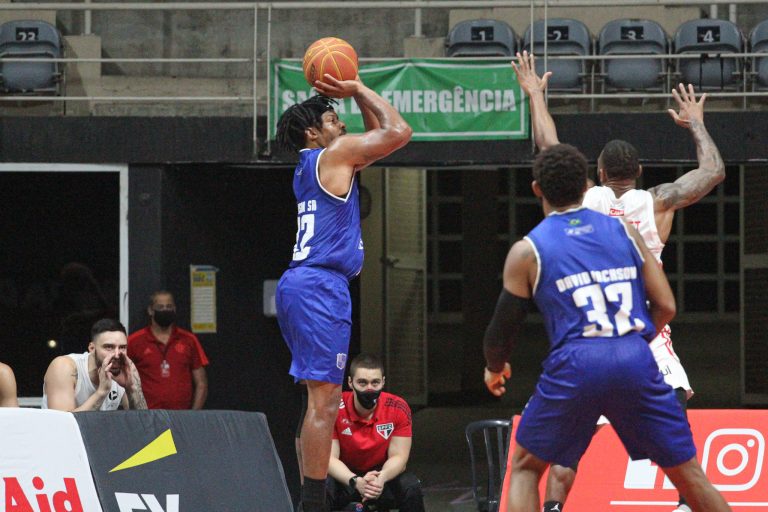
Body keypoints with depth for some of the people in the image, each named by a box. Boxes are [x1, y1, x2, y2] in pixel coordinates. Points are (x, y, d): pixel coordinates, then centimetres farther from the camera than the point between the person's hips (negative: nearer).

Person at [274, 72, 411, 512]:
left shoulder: (314, 164, 23)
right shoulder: (334, 154, -3)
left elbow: (381, 137, 34)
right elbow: (398, 132, -4)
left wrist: (357, 94, 26)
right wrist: (359, 90, 7)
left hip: (301, 284, 10)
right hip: (321, 284, -10)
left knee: (324, 400, 13)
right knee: (324, 400, -13)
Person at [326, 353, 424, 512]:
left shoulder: (398, 408, -14)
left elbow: (398, 456, -13)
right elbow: (329, 457, -20)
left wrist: (381, 478, -38)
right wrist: (356, 481, -40)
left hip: (383, 476, 1)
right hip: (345, 477, -1)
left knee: (411, 488, -29)